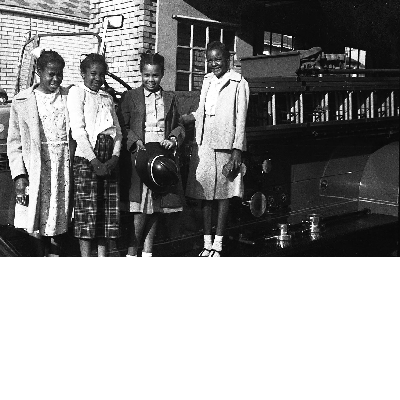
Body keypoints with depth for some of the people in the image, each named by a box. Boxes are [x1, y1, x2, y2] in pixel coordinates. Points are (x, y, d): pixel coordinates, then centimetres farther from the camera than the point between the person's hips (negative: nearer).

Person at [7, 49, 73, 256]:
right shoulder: (22, 101, 4)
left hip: (64, 169, 1)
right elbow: (14, 142, 4)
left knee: (58, 226, 4)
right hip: (35, 171, -1)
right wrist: (19, 175, -6)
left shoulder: (70, 97, 7)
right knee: (37, 222, -3)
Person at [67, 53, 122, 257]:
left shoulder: (107, 97, 21)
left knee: (108, 212, 4)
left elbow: (117, 130, 14)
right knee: (87, 211, -6)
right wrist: (94, 161, -13)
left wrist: (115, 157, -3)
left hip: (109, 159, 5)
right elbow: (77, 130, -7)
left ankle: (103, 257, 12)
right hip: (86, 157, -5)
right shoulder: (77, 92, 4)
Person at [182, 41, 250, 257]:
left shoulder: (238, 84, -4)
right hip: (203, 146, 6)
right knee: (204, 194, 7)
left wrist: (237, 150, -11)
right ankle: (207, 243, 17)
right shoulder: (207, 80, 14)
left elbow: (241, 119, -7)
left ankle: (218, 244, 9)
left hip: (225, 146, -5)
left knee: (223, 195, 2)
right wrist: (186, 118, 8)